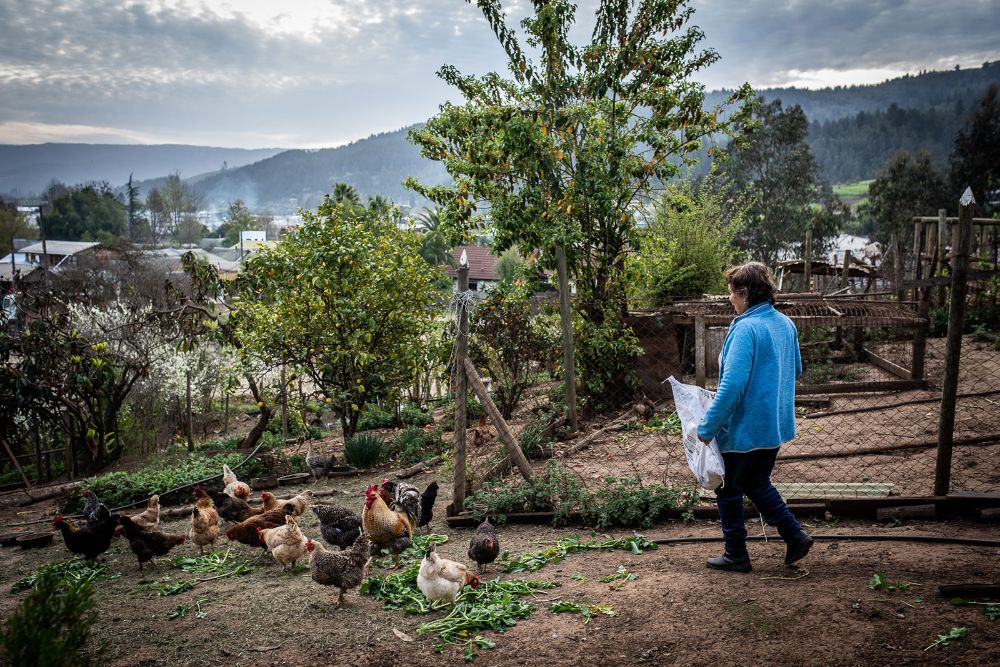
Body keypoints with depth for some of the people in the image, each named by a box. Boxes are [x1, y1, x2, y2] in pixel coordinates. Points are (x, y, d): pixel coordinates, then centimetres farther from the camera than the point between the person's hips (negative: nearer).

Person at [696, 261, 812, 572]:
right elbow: (796, 370, 18)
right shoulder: (785, 324, 5)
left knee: (729, 490, 10)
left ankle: (736, 555, 21)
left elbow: (732, 385, -28)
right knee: (758, 483, 25)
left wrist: (706, 428, -23)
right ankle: (795, 535, 20)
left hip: (744, 428, -8)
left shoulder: (746, 328, -22)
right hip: (776, 426, 8)